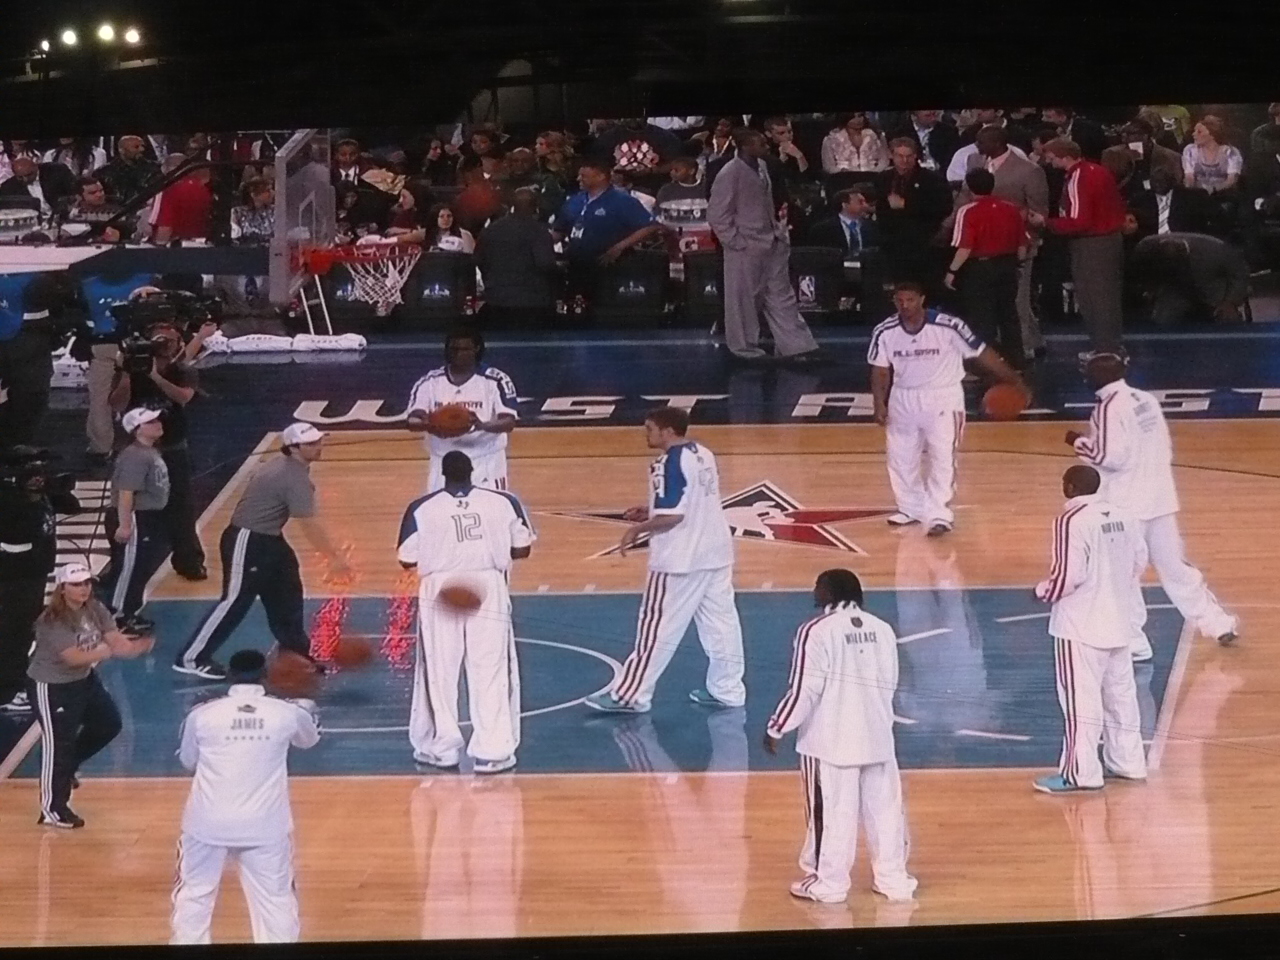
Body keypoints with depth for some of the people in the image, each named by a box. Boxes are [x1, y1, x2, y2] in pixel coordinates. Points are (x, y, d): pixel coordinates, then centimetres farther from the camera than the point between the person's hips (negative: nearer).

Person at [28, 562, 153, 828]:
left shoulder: (95, 610, -5)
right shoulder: (53, 622, -28)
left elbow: (116, 639, -13)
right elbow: (74, 657, -35)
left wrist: (138, 646, -33)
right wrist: (106, 651, -47)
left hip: (84, 679, 9)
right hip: (51, 687, -9)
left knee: (108, 724, 17)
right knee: (58, 743, -4)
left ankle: (67, 766, 37)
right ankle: (53, 810, 7)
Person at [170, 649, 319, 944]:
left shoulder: (202, 714, -6)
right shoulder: (286, 713, -4)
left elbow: (187, 761, 11)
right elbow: (309, 739, 19)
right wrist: (308, 711, 39)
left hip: (209, 822, 0)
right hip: (265, 825, 0)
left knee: (194, 897, 17)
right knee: (276, 900, 12)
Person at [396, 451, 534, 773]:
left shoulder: (422, 508, -2)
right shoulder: (503, 502, 1)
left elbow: (408, 559, 0)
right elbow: (521, 549, 5)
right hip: (489, 588, 1)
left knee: (440, 672, 13)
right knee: (490, 672, 7)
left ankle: (442, 747, 19)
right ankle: (492, 751, 6)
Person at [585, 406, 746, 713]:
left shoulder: (670, 464, -18)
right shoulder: (704, 455, 9)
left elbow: (672, 516, -23)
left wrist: (638, 529, -9)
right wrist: (650, 512, 17)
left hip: (680, 561, -9)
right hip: (715, 553, 9)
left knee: (658, 627, -1)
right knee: (721, 622, 12)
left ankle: (630, 694, 5)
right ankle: (726, 688, 18)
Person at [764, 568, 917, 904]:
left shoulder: (816, 631, -13)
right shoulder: (883, 629, 6)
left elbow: (804, 688, -14)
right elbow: (890, 685, 14)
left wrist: (776, 728, -4)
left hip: (830, 741, -6)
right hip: (877, 736, 6)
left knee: (831, 813, 3)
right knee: (884, 810, 12)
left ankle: (828, 883, 9)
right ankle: (893, 879, 19)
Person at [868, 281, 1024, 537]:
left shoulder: (949, 327, -21)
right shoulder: (885, 332, -10)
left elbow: (981, 353, -13)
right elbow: (880, 371, 2)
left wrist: (1013, 381, -15)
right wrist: (880, 405, -8)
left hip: (943, 398, -4)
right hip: (904, 399, 4)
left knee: (942, 458, -10)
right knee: (900, 457, 12)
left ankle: (940, 515, -5)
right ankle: (912, 509, 30)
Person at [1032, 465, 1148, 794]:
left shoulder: (1071, 521, -18)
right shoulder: (1122, 515, 5)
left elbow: (1068, 575, -21)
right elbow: (1140, 561, 11)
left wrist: (1043, 591, -4)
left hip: (1082, 627, -8)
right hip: (1120, 619, 8)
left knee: (1081, 698, -3)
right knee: (1120, 693, 16)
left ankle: (1080, 772, -1)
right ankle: (1127, 762, 24)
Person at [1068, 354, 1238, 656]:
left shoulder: (1109, 408, -14)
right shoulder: (1148, 401, 9)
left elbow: (1109, 456, -19)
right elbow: (1166, 447, 15)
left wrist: (1080, 443, -5)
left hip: (1127, 505, -8)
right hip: (1160, 498, 8)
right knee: (1174, 567, 17)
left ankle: (1133, 643, 3)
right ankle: (1218, 623, 21)